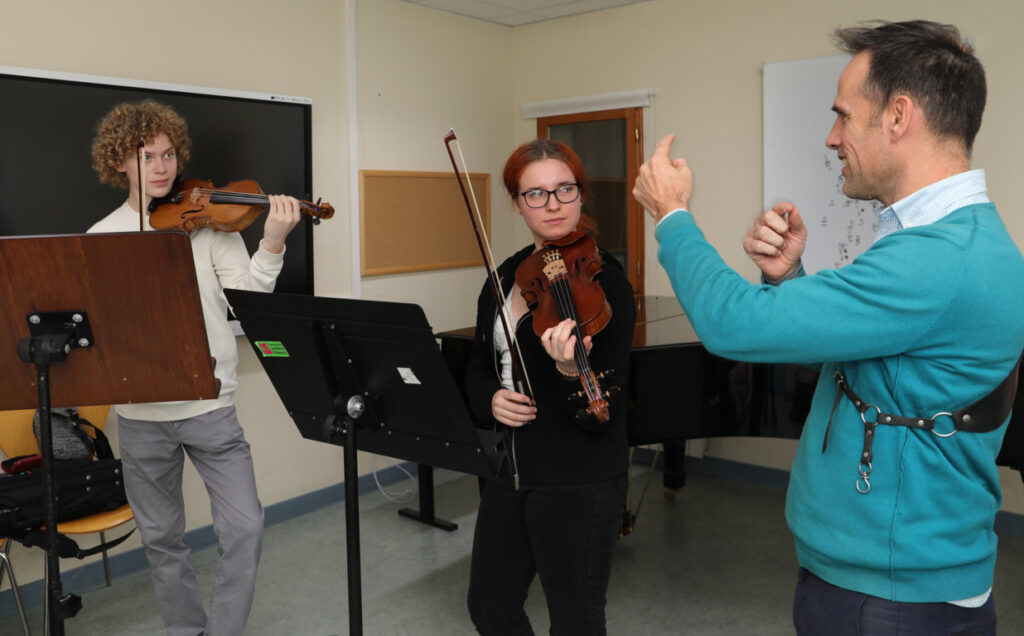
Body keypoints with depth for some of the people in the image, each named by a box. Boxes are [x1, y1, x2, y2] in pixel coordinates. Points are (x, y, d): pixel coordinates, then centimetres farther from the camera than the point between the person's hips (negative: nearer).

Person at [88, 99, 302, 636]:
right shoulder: (102, 236, 5)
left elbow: (246, 294, -9)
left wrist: (273, 245, -25)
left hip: (210, 405, -1)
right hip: (140, 413, 2)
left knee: (244, 527, -6)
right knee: (161, 537, 13)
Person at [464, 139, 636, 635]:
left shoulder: (603, 282, -15)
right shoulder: (506, 276, 5)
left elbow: (603, 414, -20)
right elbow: (479, 366, 13)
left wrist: (571, 371, -41)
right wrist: (490, 398, -9)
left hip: (580, 485, -7)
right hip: (510, 472, 7)